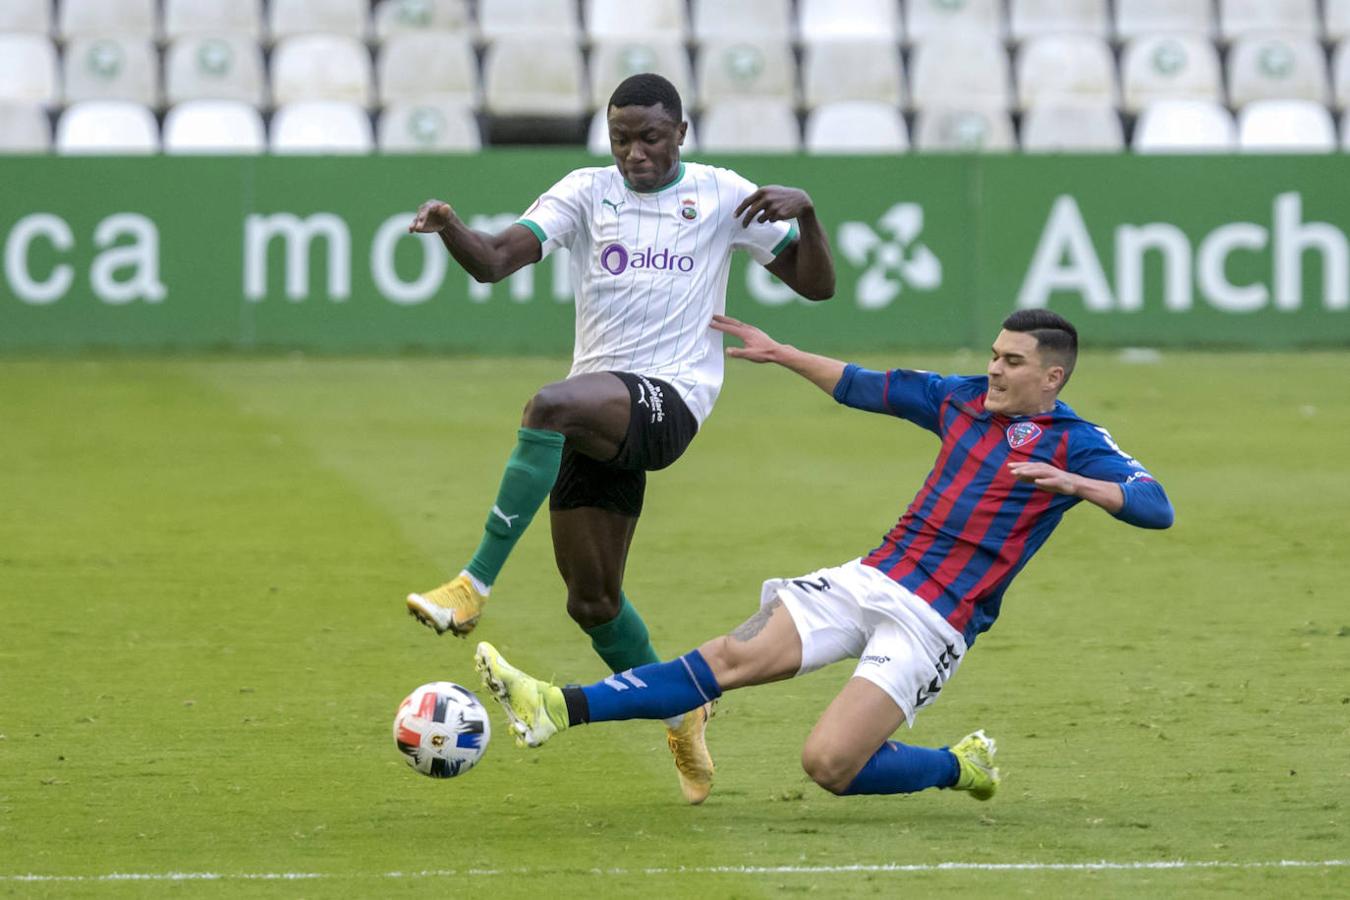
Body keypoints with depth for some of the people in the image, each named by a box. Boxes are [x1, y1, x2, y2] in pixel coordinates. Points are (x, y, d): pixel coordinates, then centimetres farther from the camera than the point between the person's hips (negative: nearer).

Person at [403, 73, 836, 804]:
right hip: (598, 411, 5)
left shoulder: (720, 196, 5)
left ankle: (474, 585, -33)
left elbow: (815, 284, 6)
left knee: (551, 406, -36)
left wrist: (804, 212, -13)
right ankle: (680, 716, 29)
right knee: (591, 601, 6)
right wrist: (449, 229, -25)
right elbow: (495, 261, -4)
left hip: (670, 396, -5)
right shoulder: (587, 193, 8)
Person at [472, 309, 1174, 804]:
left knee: (828, 764, -18)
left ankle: (961, 766, 8)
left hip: (932, 624, -5)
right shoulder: (964, 399, 12)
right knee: (738, 656, -12)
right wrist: (779, 353, 21)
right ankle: (558, 710, -21)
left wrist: (1077, 483, -33)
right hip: (870, 580, 5)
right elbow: (861, 387, 24)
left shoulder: (1072, 442, -5)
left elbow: (1156, 508, -17)